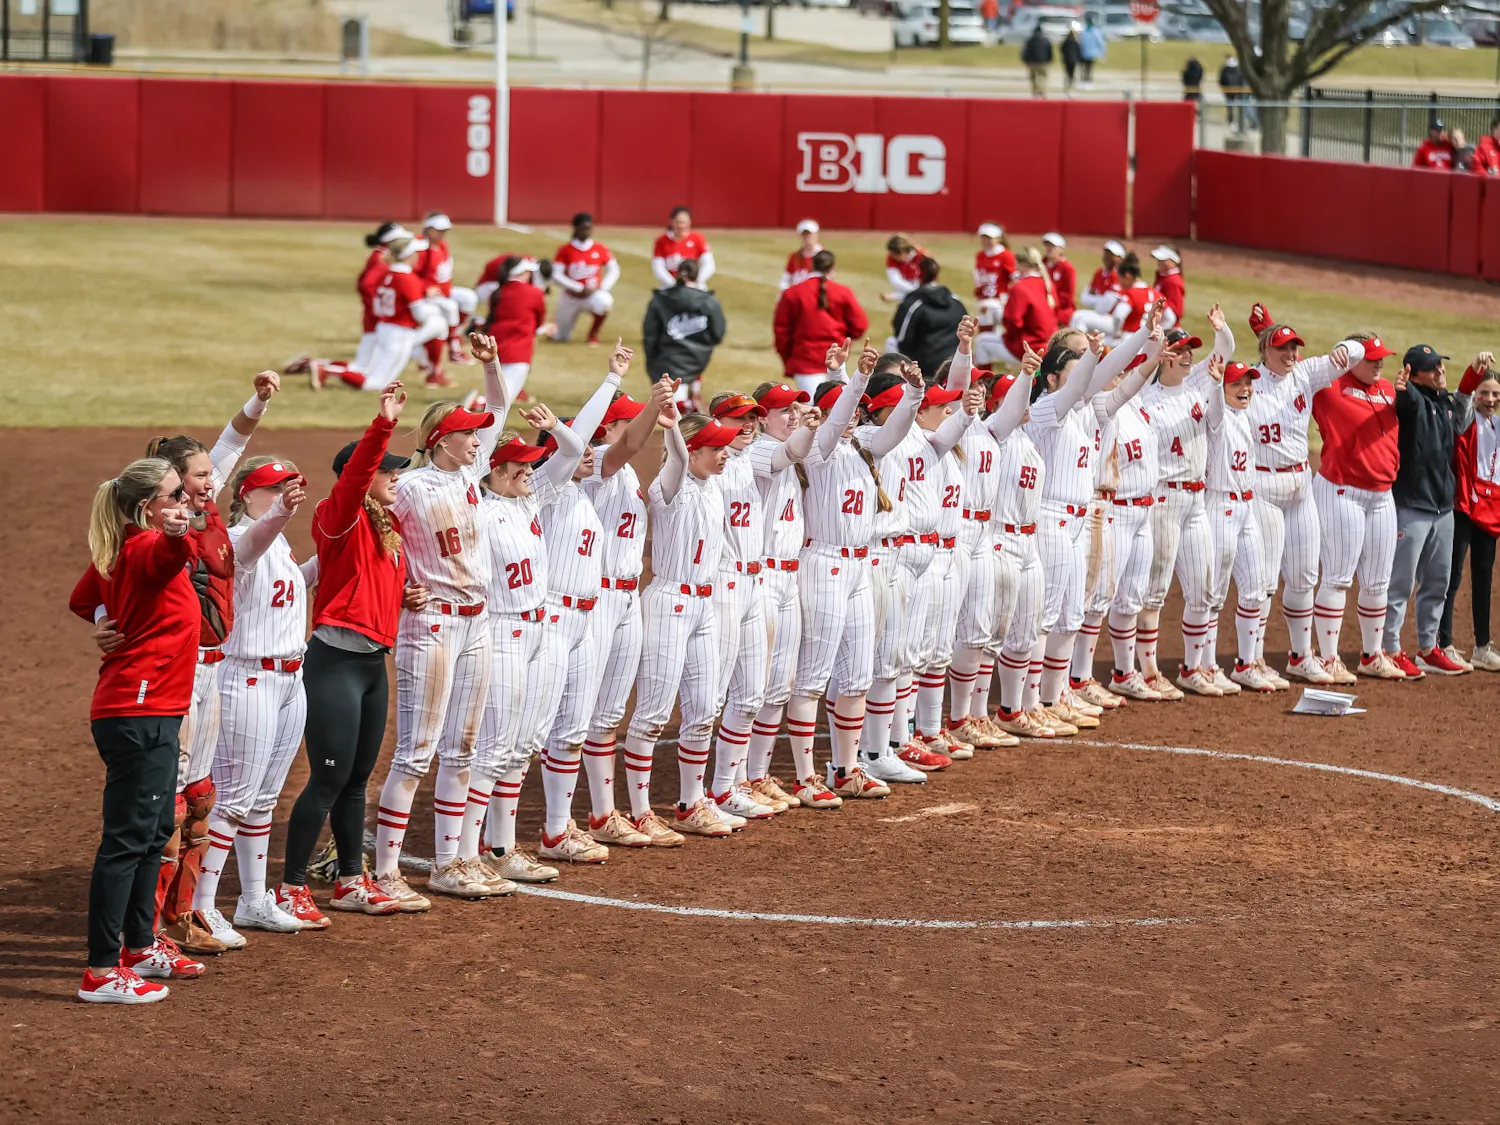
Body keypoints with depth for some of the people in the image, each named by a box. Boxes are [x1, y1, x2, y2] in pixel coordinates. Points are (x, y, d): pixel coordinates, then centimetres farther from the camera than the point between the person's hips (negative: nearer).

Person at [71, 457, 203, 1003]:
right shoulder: (145, 548, -16)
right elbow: (168, 553, -42)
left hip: (149, 712, 10)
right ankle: (101, 972, -8)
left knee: (155, 832, 20)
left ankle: (140, 947, 32)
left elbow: (82, 601, 27)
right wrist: (175, 535, -62)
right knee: (127, 838, -9)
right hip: (140, 709, -10)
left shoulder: (117, 551, 12)